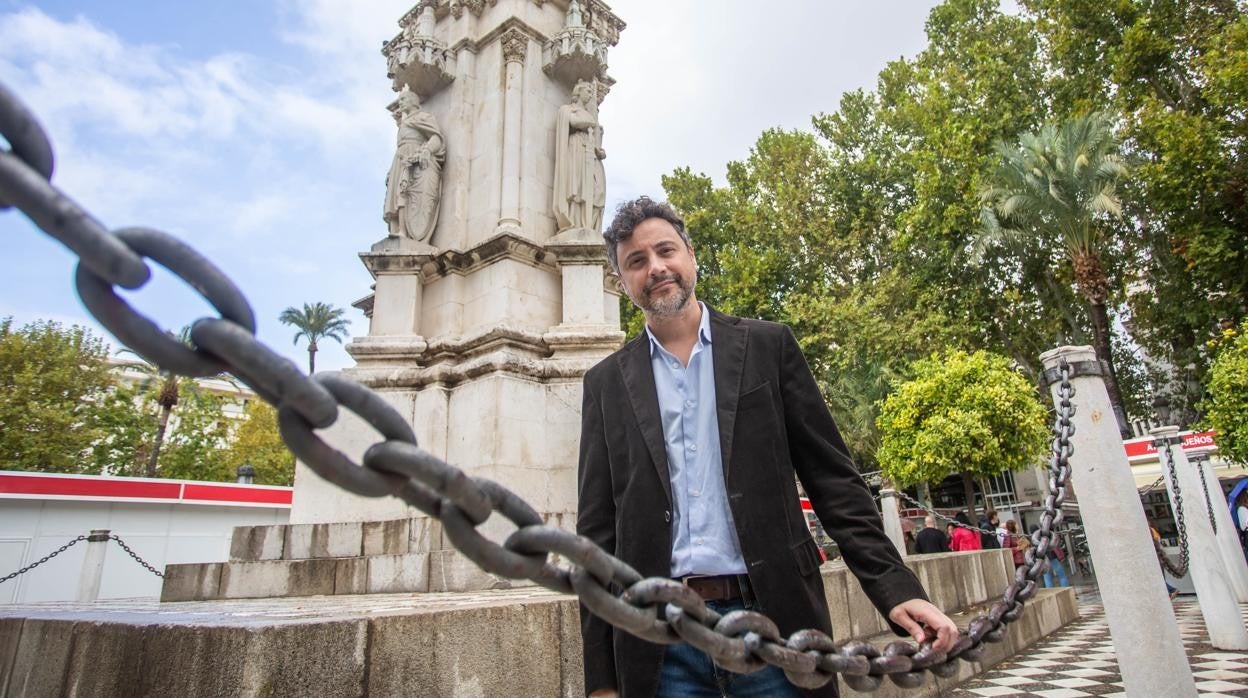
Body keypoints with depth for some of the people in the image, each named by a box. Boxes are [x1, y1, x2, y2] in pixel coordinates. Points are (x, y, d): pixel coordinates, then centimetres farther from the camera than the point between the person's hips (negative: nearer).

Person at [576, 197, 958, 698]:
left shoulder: (767, 346, 4)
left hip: (773, 622, 0)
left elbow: (832, 478, 4)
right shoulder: (606, 383, 6)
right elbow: (598, 529, 5)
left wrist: (896, 590, -6)